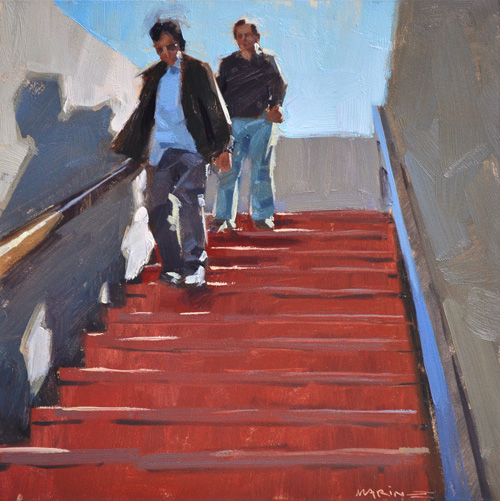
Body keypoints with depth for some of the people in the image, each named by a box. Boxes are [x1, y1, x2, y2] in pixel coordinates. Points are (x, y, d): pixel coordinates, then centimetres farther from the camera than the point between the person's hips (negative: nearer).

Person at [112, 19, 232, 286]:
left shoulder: (197, 70, 5)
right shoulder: (154, 75, 17)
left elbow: (215, 108, 3)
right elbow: (142, 112, 26)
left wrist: (222, 147, -5)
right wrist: (120, 145, 28)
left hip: (189, 148, -5)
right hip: (160, 150, 5)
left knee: (189, 205, -13)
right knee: (157, 210, 1)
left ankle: (194, 267, -3)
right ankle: (172, 267, 11)